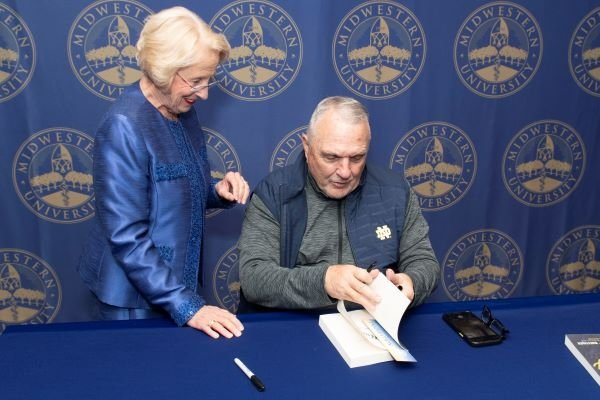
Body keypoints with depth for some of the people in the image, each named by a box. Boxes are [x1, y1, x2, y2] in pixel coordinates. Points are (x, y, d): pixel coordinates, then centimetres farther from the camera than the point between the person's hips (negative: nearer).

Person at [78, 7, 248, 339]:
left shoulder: (183, 111, 1)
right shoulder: (124, 127, -23)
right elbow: (127, 237, -25)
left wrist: (219, 191, -7)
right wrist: (186, 305, -25)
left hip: (179, 280, 7)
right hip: (136, 297, -7)